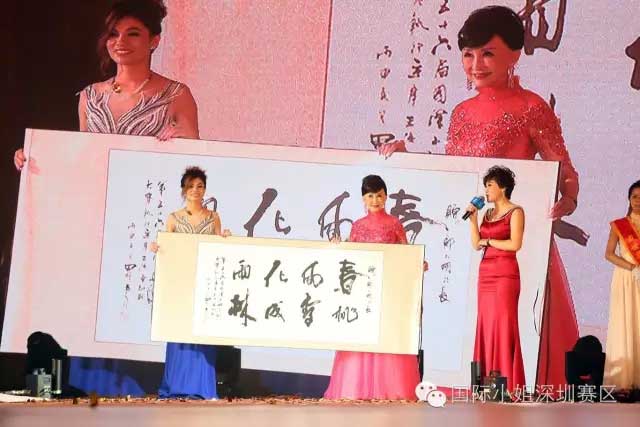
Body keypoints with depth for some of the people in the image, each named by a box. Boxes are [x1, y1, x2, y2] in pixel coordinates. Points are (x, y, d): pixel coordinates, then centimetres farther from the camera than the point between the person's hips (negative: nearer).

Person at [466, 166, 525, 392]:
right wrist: (473, 219, 2)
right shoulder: (487, 214, 17)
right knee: (485, 324, 4)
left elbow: (515, 244, -14)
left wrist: (488, 240, -4)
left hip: (505, 273, -7)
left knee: (503, 324, -8)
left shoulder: (515, 212, -3)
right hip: (485, 273, 7)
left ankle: (507, 382, -6)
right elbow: (476, 244, 10)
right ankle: (488, 380, 7)